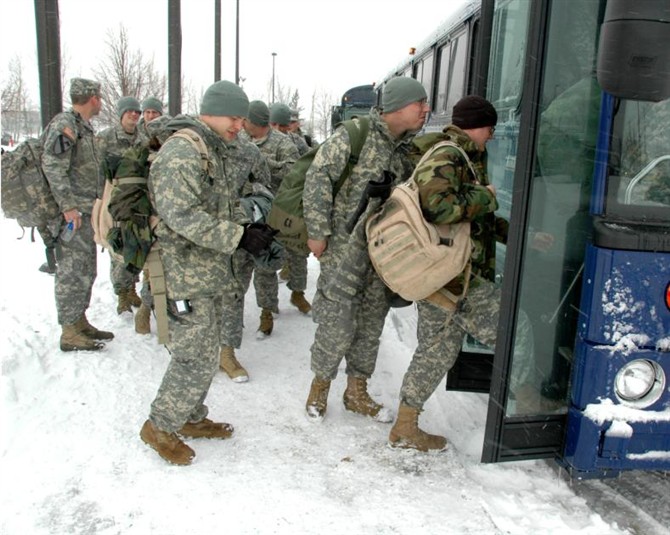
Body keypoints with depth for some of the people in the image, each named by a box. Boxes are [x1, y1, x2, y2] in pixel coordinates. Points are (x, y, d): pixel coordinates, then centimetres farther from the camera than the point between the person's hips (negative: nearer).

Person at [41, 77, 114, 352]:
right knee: (72, 273, -5)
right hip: (73, 213, -10)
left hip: (86, 211, 10)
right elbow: (52, 167, -21)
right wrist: (68, 206, -23)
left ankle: (80, 321, 26)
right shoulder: (64, 124, -12)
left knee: (85, 271, 15)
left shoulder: (83, 126, 18)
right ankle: (69, 333, 3)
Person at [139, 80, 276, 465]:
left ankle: (192, 418, 35)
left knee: (207, 353, 18)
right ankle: (160, 427, 16)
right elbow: (182, 215, -26)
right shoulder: (181, 151, -16)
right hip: (186, 274, -10)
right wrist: (239, 237, -27)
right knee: (196, 357, -5)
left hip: (212, 272, 10)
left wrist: (249, 228, 1)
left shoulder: (222, 152, 16)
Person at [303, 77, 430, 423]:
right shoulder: (355, 134, -11)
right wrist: (318, 231, -14)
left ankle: (357, 392, 30)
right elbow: (318, 176, -13)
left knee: (373, 322, 12)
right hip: (345, 244, -6)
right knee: (338, 322, -3)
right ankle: (320, 386, 23)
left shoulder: (410, 148, 9)